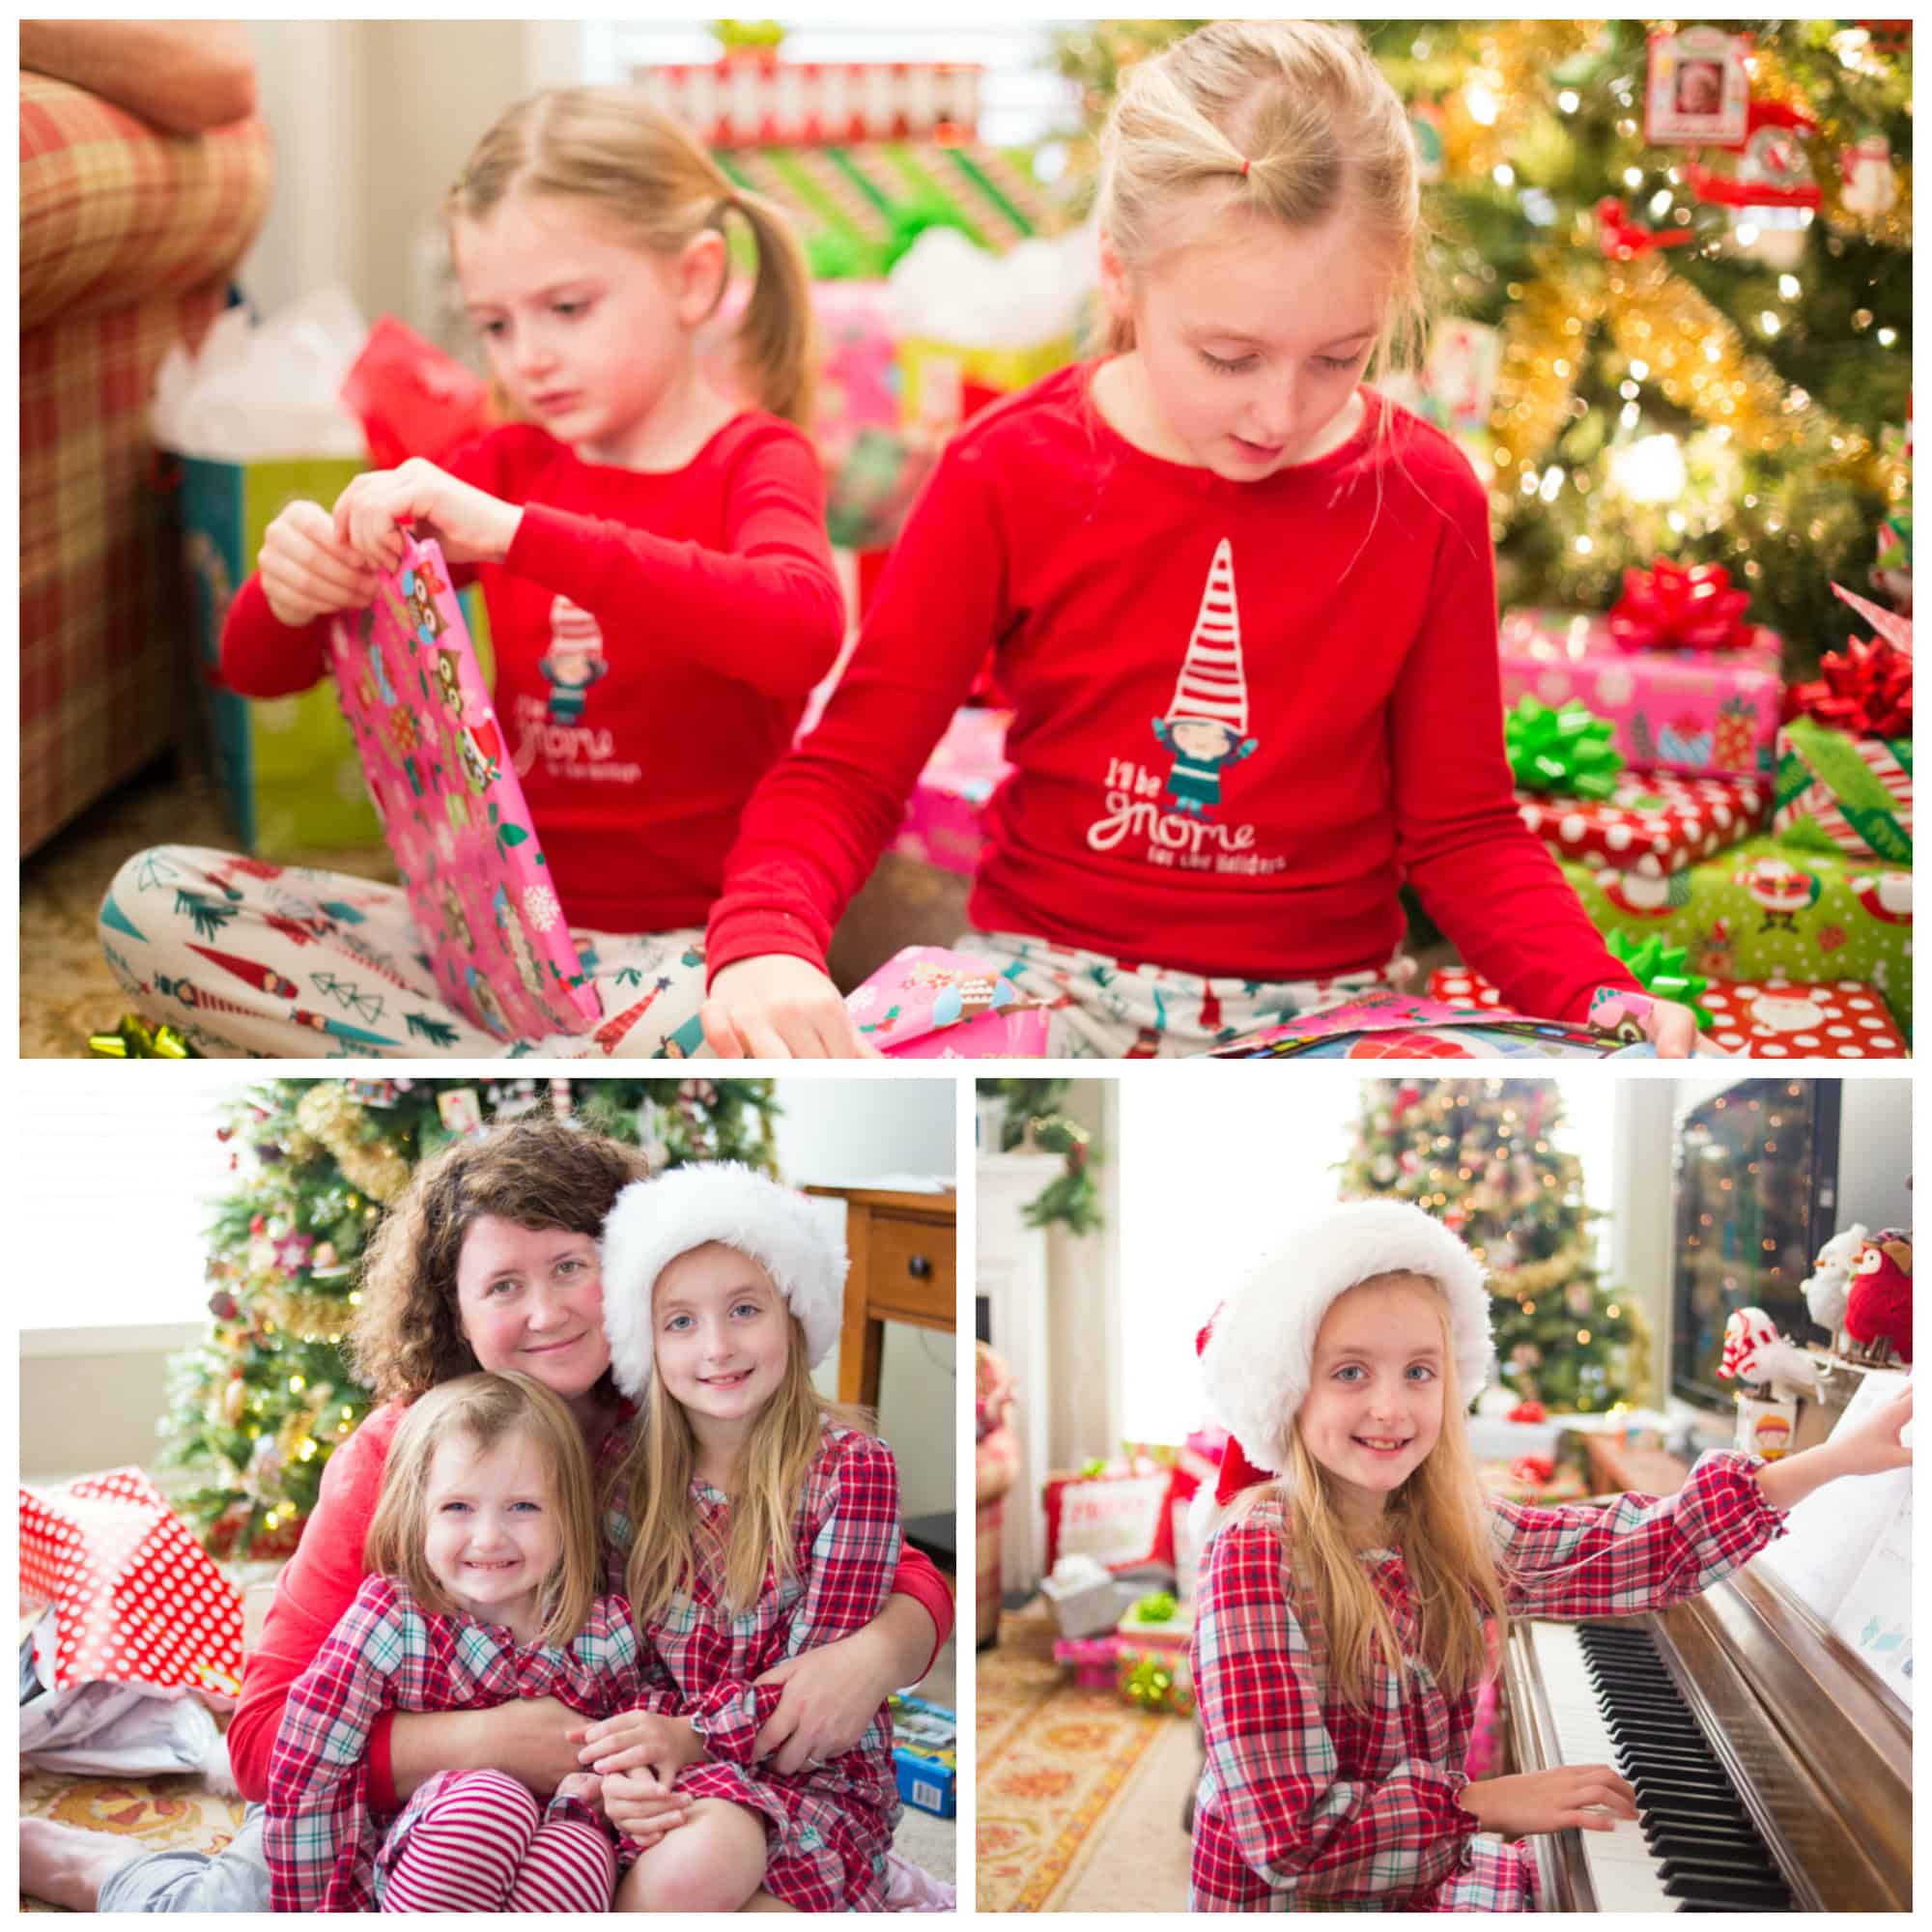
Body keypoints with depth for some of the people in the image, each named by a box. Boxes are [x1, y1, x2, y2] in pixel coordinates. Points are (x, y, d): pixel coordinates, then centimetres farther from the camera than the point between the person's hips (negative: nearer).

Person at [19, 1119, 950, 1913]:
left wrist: (869, 1657, -31)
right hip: (380, 1797, -4)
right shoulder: (394, 1454, -17)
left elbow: (912, 1583, -8)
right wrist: (490, 1743, -36)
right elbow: (270, 1736, -21)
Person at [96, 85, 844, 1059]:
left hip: (679, 946, -6)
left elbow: (801, 632, -29)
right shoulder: (505, 464, 11)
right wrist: (290, 591, -16)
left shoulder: (755, 463, -3)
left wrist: (512, 534, -35)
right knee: (149, 898, -13)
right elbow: (258, 673, 9)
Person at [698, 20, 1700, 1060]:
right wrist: (764, 942, -27)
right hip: (1043, 973, -1)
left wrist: (1597, 996, -14)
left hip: (1318, 1005, 1)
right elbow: (844, 771, -6)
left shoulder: (1426, 498, -3)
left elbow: (1462, 827, 4)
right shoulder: (1008, 474, -7)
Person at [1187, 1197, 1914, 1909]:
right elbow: (1290, 1835, -25)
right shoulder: (1256, 1554, -21)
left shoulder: (1448, 1530, -2)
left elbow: (1647, 1551, 2)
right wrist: (1489, 1802, -21)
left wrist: (1834, 1458, 0)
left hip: (1427, 1882, 6)